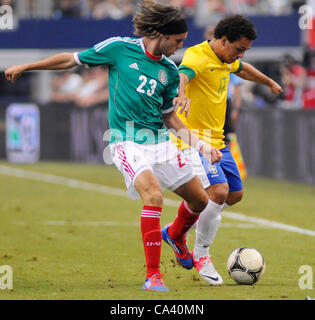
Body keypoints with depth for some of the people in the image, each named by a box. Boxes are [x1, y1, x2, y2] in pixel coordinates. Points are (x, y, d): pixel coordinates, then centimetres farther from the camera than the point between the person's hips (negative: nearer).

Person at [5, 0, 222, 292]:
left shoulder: (170, 71, 8)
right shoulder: (120, 48, -5)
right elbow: (73, 60, 5)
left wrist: (200, 144, 8)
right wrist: (25, 67, 10)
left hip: (161, 141, 6)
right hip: (128, 143, -6)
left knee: (200, 199, 8)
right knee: (153, 195, -28)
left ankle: (175, 235, 43)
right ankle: (153, 275, -21)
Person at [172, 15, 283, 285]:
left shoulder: (227, 60, 10)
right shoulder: (198, 56, -19)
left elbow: (243, 69, 34)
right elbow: (181, 75, -41)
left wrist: (269, 82, 51)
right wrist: (181, 95, -64)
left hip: (216, 140, 10)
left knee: (235, 194, 13)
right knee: (219, 191, -23)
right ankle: (201, 255, -7)